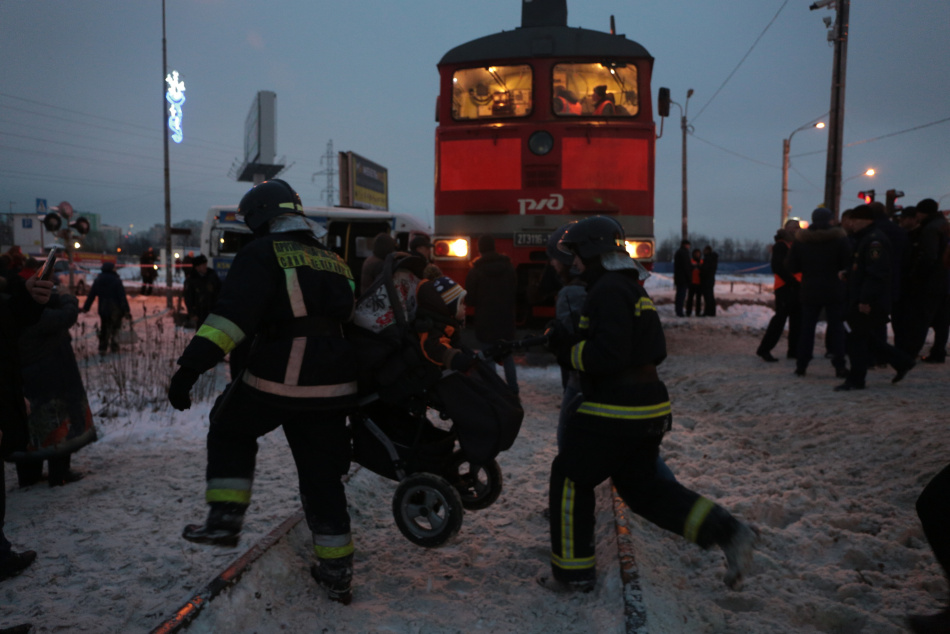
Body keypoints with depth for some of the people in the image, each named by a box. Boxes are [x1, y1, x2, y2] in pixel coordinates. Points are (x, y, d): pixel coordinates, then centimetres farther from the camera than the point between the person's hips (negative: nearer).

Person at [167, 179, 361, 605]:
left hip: (274, 381, -5)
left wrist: (192, 365, -20)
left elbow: (234, 312, -18)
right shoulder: (334, 260, 17)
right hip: (331, 388, 6)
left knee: (230, 430, 24)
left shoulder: (263, 252, -3)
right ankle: (336, 573, 18)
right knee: (323, 475, 13)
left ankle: (225, 518, 16)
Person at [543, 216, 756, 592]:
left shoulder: (608, 291, -15)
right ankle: (726, 531, 9)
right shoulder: (635, 290, 16)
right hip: (650, 409, 10)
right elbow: (656, 352, 19)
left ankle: (573, 571, 15)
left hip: (615, 414, -10)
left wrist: (567, 349, -9)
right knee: (643, 488, 19)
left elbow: (606, 355, -25)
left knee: (570, 480, 6)